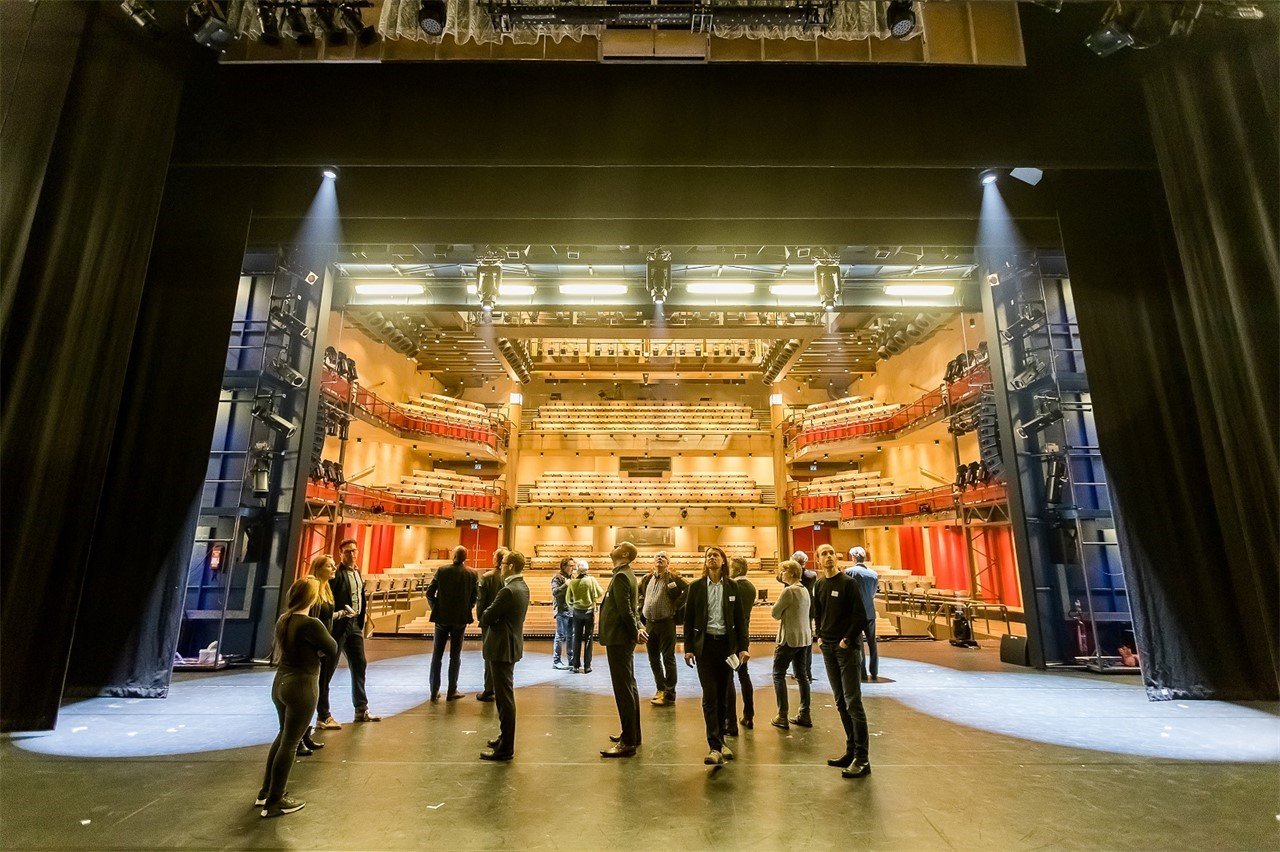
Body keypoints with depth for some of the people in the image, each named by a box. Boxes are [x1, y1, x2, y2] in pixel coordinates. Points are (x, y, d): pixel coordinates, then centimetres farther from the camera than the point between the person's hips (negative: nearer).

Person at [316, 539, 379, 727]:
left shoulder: (358, 573, 12)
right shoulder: (335, 574, -13)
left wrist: (363, 616, 10)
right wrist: (338, 614, -26)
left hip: (355, 625, 8)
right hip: (338, 626, -8)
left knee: (359, 666, 14)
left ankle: (361, 710, 27)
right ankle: (323, 716, 11)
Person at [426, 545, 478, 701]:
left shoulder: (442, 571, -5)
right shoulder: (472, 574, -6)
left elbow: (429, 592, -4)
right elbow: (474, 597, -4)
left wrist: (435, 608, 9)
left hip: (441, 618, 1)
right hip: (460, 619, 0)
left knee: (437, 654, 13)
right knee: (455, 655, 10)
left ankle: (434, 691, 16)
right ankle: (452, 692, 14)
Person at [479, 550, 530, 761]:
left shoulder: (508, 590, -24)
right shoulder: (522, 587, 7)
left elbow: (487, 617, -18)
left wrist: (485, 616, 2)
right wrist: (490, 615, -4)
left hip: (502, 648, -10)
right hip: (510, 645, 10)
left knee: (504, 697, 0)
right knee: (505, 695, 21)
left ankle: (505, 748, 10)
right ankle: (506, 737, 35)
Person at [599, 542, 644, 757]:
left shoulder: (620, 576, -18)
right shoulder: (627, 575, 13)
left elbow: (626, 610, -23)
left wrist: (635, 632, -11)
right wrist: (638, 627, 4)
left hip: (618, 639, -10)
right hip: (622, 639, 10)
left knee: (623, 690, -4)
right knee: (629, 687, 17)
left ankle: (628, 743, 3)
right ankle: (632, 734, 28)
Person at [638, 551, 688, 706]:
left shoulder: (673, 578, -7)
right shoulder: (647, 578, 10)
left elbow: (689, 590, -16)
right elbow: (639, 592, 26)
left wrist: (676, 605, -14)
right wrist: (642, 607, 13)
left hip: (666, 623, -6)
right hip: (649, 623, 6)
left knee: (668, 658, 1)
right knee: (653, 659, 14)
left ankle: (669, 694, 11)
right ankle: (661, 689, 29)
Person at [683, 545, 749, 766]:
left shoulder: (732, 587, 4)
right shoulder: (696, 587, 1)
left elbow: (739, 618, 5)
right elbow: (688, 619, 2)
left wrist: (742, 647, -1)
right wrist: (688, 648, -2)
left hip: (727, 644, 2)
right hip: (705, 644, -1)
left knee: (723, 695, 11)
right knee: (709, 696, -6)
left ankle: (720, 740, 26)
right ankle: (715, 747, -4)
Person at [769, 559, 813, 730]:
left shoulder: (789, 591, -18)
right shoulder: (805, 590, 8)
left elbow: (775, 613, -14)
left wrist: (781, 614, 6)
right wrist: (785, 614, 5)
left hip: (789, 638, -8)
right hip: (804, 638, 8)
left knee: (778, 675, 0)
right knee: (801, 675, 15)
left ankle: (782, 717, -1)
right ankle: (804, 715, 18)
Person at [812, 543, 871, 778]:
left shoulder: (847, 582, -9)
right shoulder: (820, 585, 10)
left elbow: (860, 615, -13)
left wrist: (848, 640, -13)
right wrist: (820, 635, 8)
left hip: (847, 647, -7)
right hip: (828, 648, 7)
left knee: (853, 702, -6)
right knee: (841, 703, 12)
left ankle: (862, 759, -1)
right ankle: (851, 751, 21)